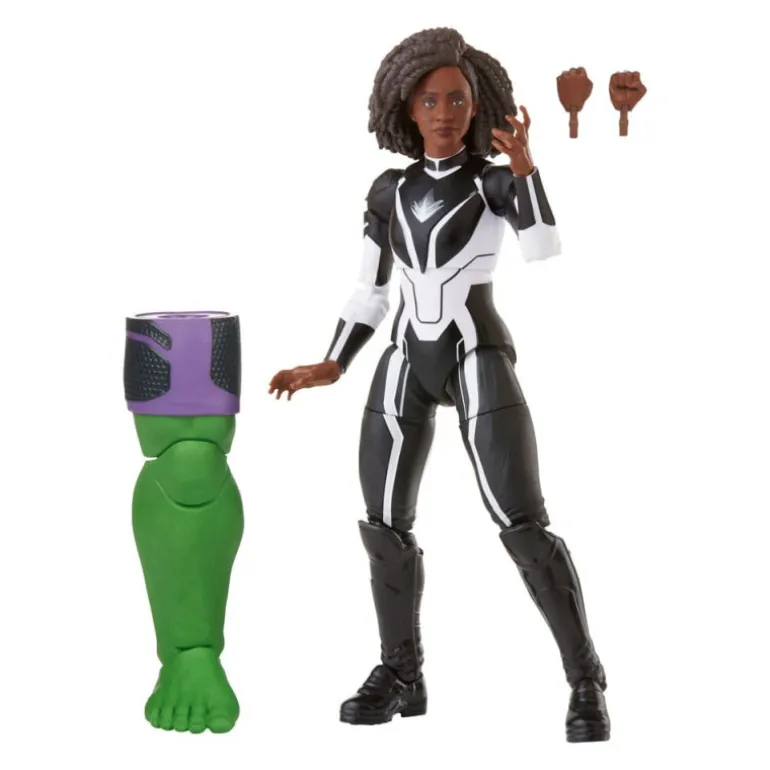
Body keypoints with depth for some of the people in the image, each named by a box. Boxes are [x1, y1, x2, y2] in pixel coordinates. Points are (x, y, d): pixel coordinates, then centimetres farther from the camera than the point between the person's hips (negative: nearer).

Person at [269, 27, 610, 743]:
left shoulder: (497, 181, 0)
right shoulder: (389, 192, 12)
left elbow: (544, 254, -19)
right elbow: (369, 294, 15)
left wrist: (525, 167, -17)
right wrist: (330, 367, 4)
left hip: (479, 361, -5)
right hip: (406, 366, 5)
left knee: (523, 526, -14)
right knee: (384, 524, 1)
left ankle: (586, 684, -7)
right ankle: (401, 677, 16)